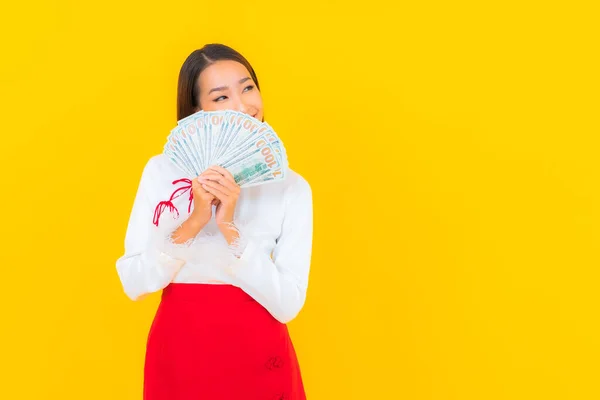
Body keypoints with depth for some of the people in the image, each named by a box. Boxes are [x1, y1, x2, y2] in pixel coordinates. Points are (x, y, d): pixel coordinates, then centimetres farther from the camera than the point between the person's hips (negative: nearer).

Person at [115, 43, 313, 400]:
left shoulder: (291, 187, -4)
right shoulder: (162, 170, -2)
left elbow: (288, 304, -10)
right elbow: (134, 283, -6)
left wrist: (231, 229, -19)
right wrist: (193, 223, -18)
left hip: (259, 360, 0)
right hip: (178, 355, 1)